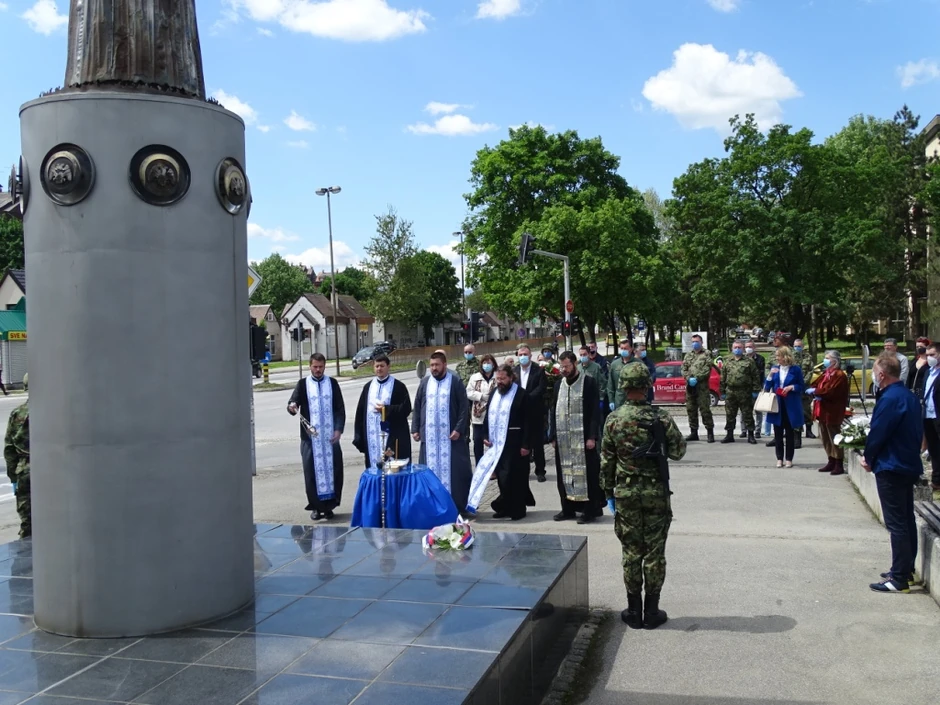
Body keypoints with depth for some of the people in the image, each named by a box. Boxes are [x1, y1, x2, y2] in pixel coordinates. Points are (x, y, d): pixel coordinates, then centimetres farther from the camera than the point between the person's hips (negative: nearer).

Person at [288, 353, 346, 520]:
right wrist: (292, 407, -31)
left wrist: (339, 429, -5)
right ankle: (315, 506, 8)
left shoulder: (332, 383, 7)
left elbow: (340, 408, 6)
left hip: (330, 436, 1)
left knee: (333, 469, 2)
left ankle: (329, 505, 13)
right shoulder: (303, 384, 5)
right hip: (310, 436, -1)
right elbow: (293, 403, -6)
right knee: (312, 470, -1)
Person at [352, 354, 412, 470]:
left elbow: (406, 408, -6)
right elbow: (360, 411, 10)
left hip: (392, 436, -4)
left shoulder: (398, 386, 0)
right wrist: (359, 437, 5)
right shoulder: (368, 387, 11)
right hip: (372, 437, 4)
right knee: (375, 466, 5)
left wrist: (386, 409, -15)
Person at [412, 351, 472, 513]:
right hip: (429, 435, 3)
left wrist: (459, 429, -13)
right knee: (430, 469, 5)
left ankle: (458, 504, 8)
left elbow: (464, 407, -5)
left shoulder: (455, 382, -2)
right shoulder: (425, 382, 8)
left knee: (454, 469, -1)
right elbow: (417, 407, 11)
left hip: (450, 435, -3)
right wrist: (415, 429, 5)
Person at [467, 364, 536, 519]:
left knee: (514, 476, -3)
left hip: (514, 444, -6)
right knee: (502, 476, 10)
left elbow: (528, 421, -12)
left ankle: (517, 509, 8)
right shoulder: (494, 394, 12)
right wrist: (486, 436, 7)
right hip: (496, 443, 6)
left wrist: (526, 444, -15)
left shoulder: (521, 395, -9)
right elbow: (488, 416, 17)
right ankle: (507, 507, 21)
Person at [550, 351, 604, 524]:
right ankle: (568, 508, 18)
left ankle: (590, 510, 6)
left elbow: (595, 411, -8)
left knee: (587, 474, -1)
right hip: (563, 438, 5)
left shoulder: (589, 383, -5)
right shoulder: (559, 384, 12)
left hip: (583, 438, -5)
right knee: (564, 474, 8)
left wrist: (592, 437, -14)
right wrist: (554, 436, 9)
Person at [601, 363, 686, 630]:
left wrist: (608, 491, 9)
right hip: (657, 493, -1)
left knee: (631, 553, 9)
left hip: (625, 495, 1)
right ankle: (652, 612, 15)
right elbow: (678, 451, -3)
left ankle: (634, 612, 16)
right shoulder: (661, 417, -10)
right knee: (654, 554, 8)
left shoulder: (614, 419, -6)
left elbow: (606, 460, -1)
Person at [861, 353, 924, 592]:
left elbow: (877, 433, -18)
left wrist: (868, 459, 1)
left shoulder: (890, 399, -20)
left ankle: (899, 579, -1)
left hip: (891, 468, -10)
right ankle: (906, 570, 26)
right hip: (909, 466, 10)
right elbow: (917, 431, 15)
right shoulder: (909, 396, 9)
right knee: (907, 521, 16)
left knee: (896, 524, -5)